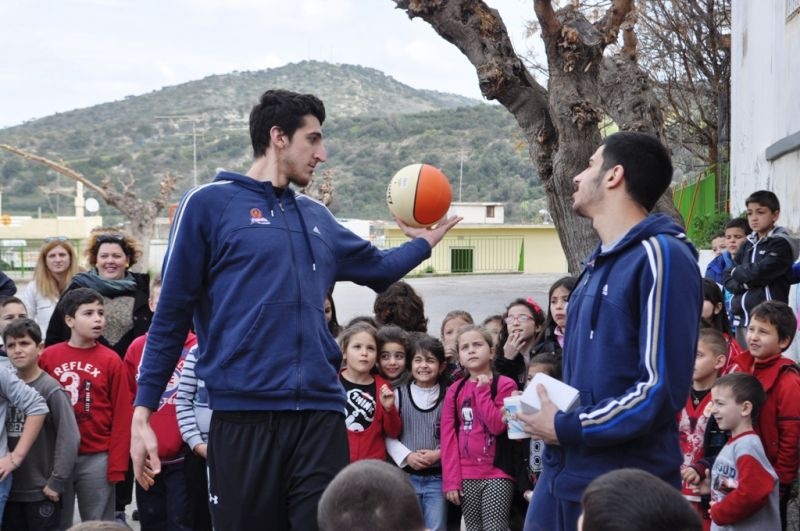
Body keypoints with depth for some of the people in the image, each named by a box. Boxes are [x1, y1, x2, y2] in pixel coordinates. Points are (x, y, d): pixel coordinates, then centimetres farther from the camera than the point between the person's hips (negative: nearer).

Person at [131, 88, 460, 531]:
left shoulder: (316, 217, 17)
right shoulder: (209, 204, 1)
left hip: (321, 413, 5)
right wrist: (143, 411, -5)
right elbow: (171, 315, -1)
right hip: (243, 413, -4)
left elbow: (378, 269, 35)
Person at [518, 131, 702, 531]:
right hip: (563, 476, 8)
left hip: (623, 489, -8)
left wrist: (567, 428, -14)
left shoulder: (661, 256, -14)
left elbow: (662, 388, -21)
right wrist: (548, 412, 3)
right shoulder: (601, 261, 14)